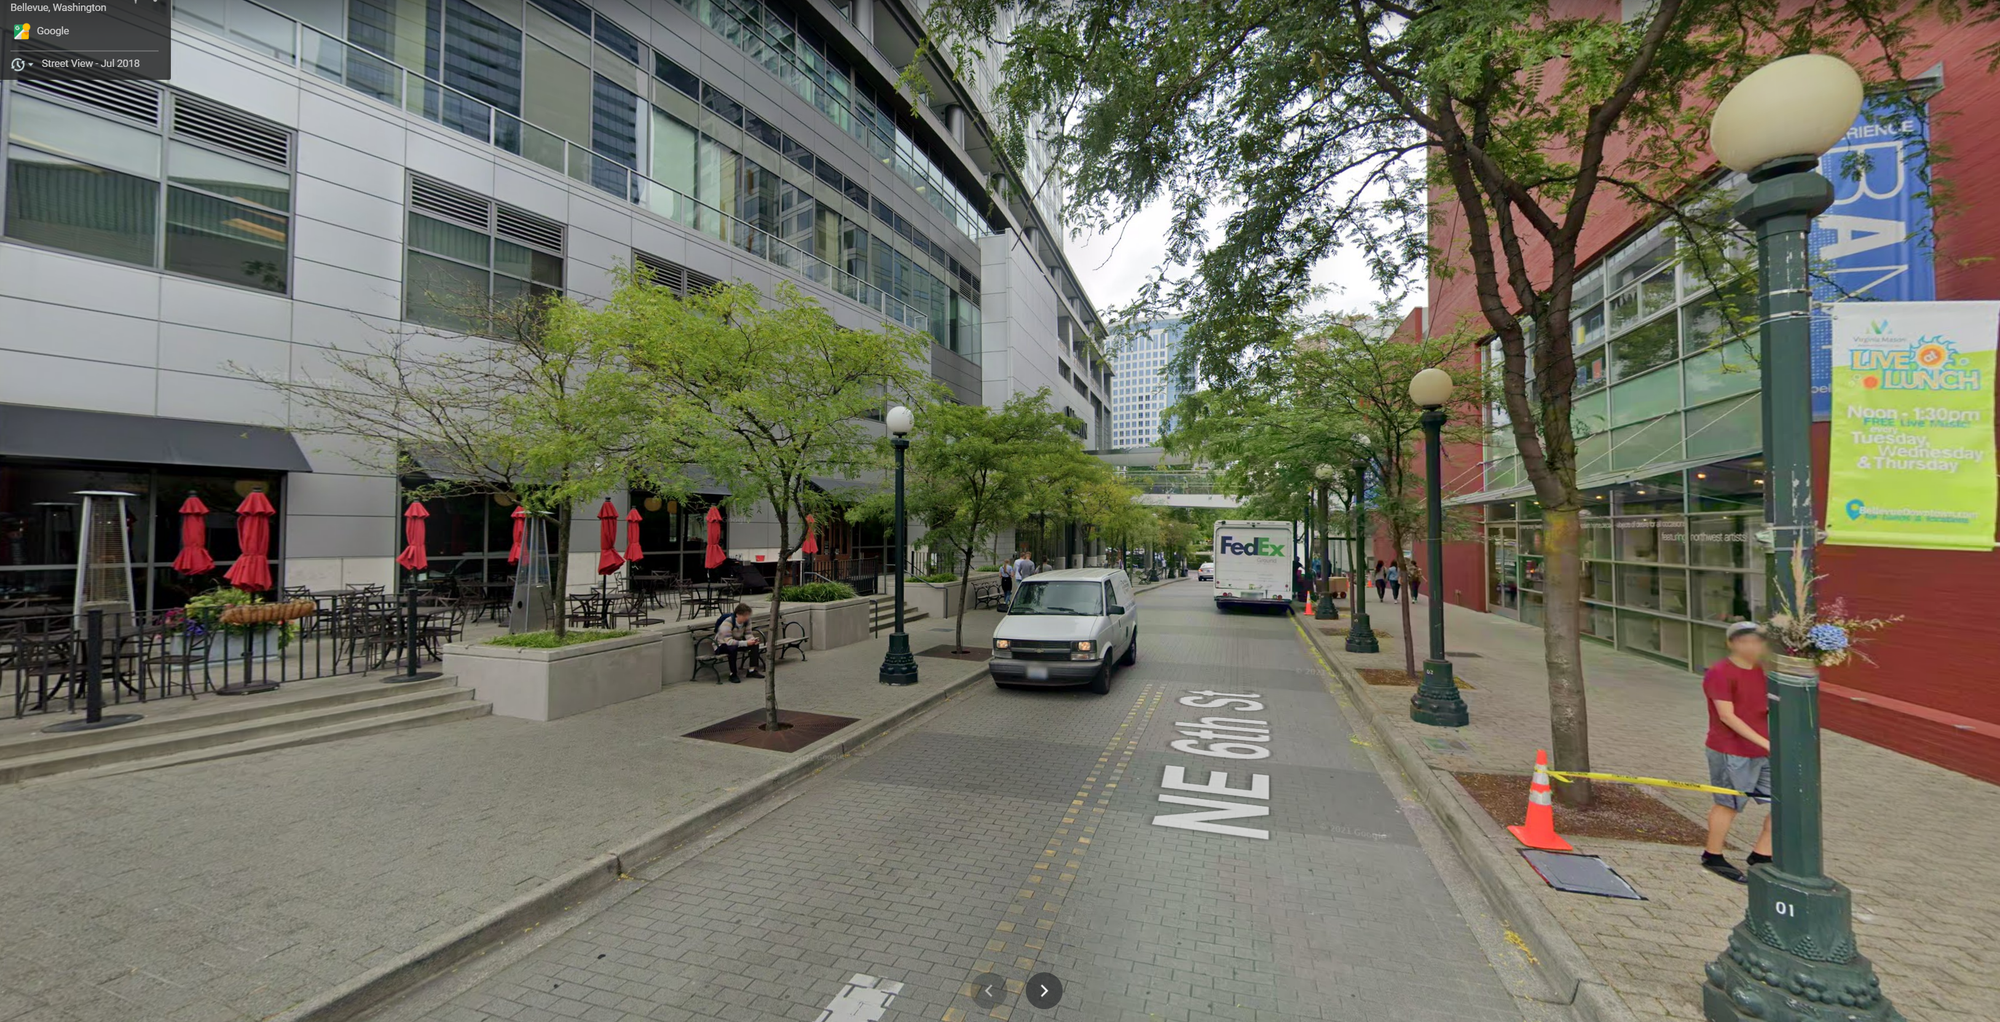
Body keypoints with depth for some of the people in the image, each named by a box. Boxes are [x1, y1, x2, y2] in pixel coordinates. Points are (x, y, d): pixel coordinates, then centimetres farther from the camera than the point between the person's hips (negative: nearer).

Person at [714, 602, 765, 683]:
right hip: (722, 645, -7)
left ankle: (752, 670, -9)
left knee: (755, 644, -13)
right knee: (733, 648, -39)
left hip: (736, 642, 7)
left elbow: (748, 634, -5)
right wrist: (746, 643, -40)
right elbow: (728, 641, -36)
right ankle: (733, 675, -25)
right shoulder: (727, 623, -30)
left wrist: (753, 640, -29)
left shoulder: (746, 621, -11)